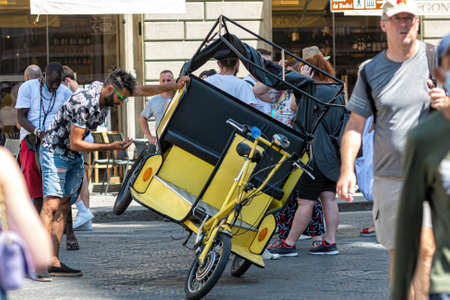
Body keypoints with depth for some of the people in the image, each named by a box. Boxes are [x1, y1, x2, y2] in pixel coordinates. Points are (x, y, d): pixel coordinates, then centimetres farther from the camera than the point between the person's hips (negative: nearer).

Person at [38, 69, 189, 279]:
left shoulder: (106, 92, -3)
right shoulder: (83, 104, -29)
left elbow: (143, 90, 4)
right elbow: (75, 143, -25)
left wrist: (175, 86, -3)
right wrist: (110, 147, -23)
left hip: (74, 157, 9)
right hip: (55, 151, -9)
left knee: (62, 206, 3)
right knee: (51, 205, -17)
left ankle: (54, 262, 0)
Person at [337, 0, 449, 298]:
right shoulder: (371, 70, 8)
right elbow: (355, 125, 10)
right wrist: (347, 169, -4)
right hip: (389, 178, 3)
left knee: (425, 248, -18)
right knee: (399, 257, 8)